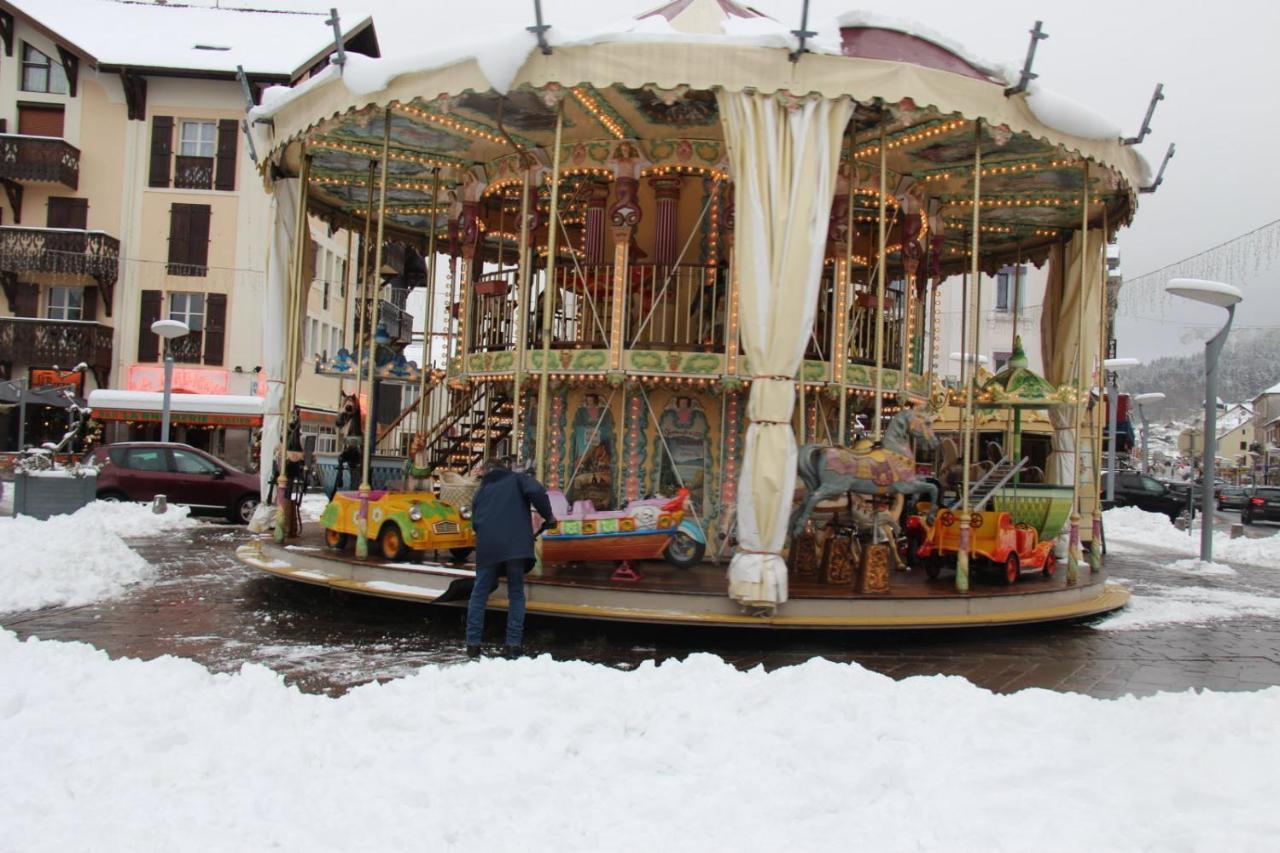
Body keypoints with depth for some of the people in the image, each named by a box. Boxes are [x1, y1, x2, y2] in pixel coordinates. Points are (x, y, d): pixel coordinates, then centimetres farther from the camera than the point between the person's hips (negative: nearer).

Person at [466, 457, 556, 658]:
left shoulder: (481, 492, 24)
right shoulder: (517, 479, 15)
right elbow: (536, 492, -6)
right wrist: (548, 516, 4)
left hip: (487, 547, 2)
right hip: (516, 545, -2)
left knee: (479, 594, 11)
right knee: (516, 594, 9)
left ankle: (473, 644, 10)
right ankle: (514, 644, 4)